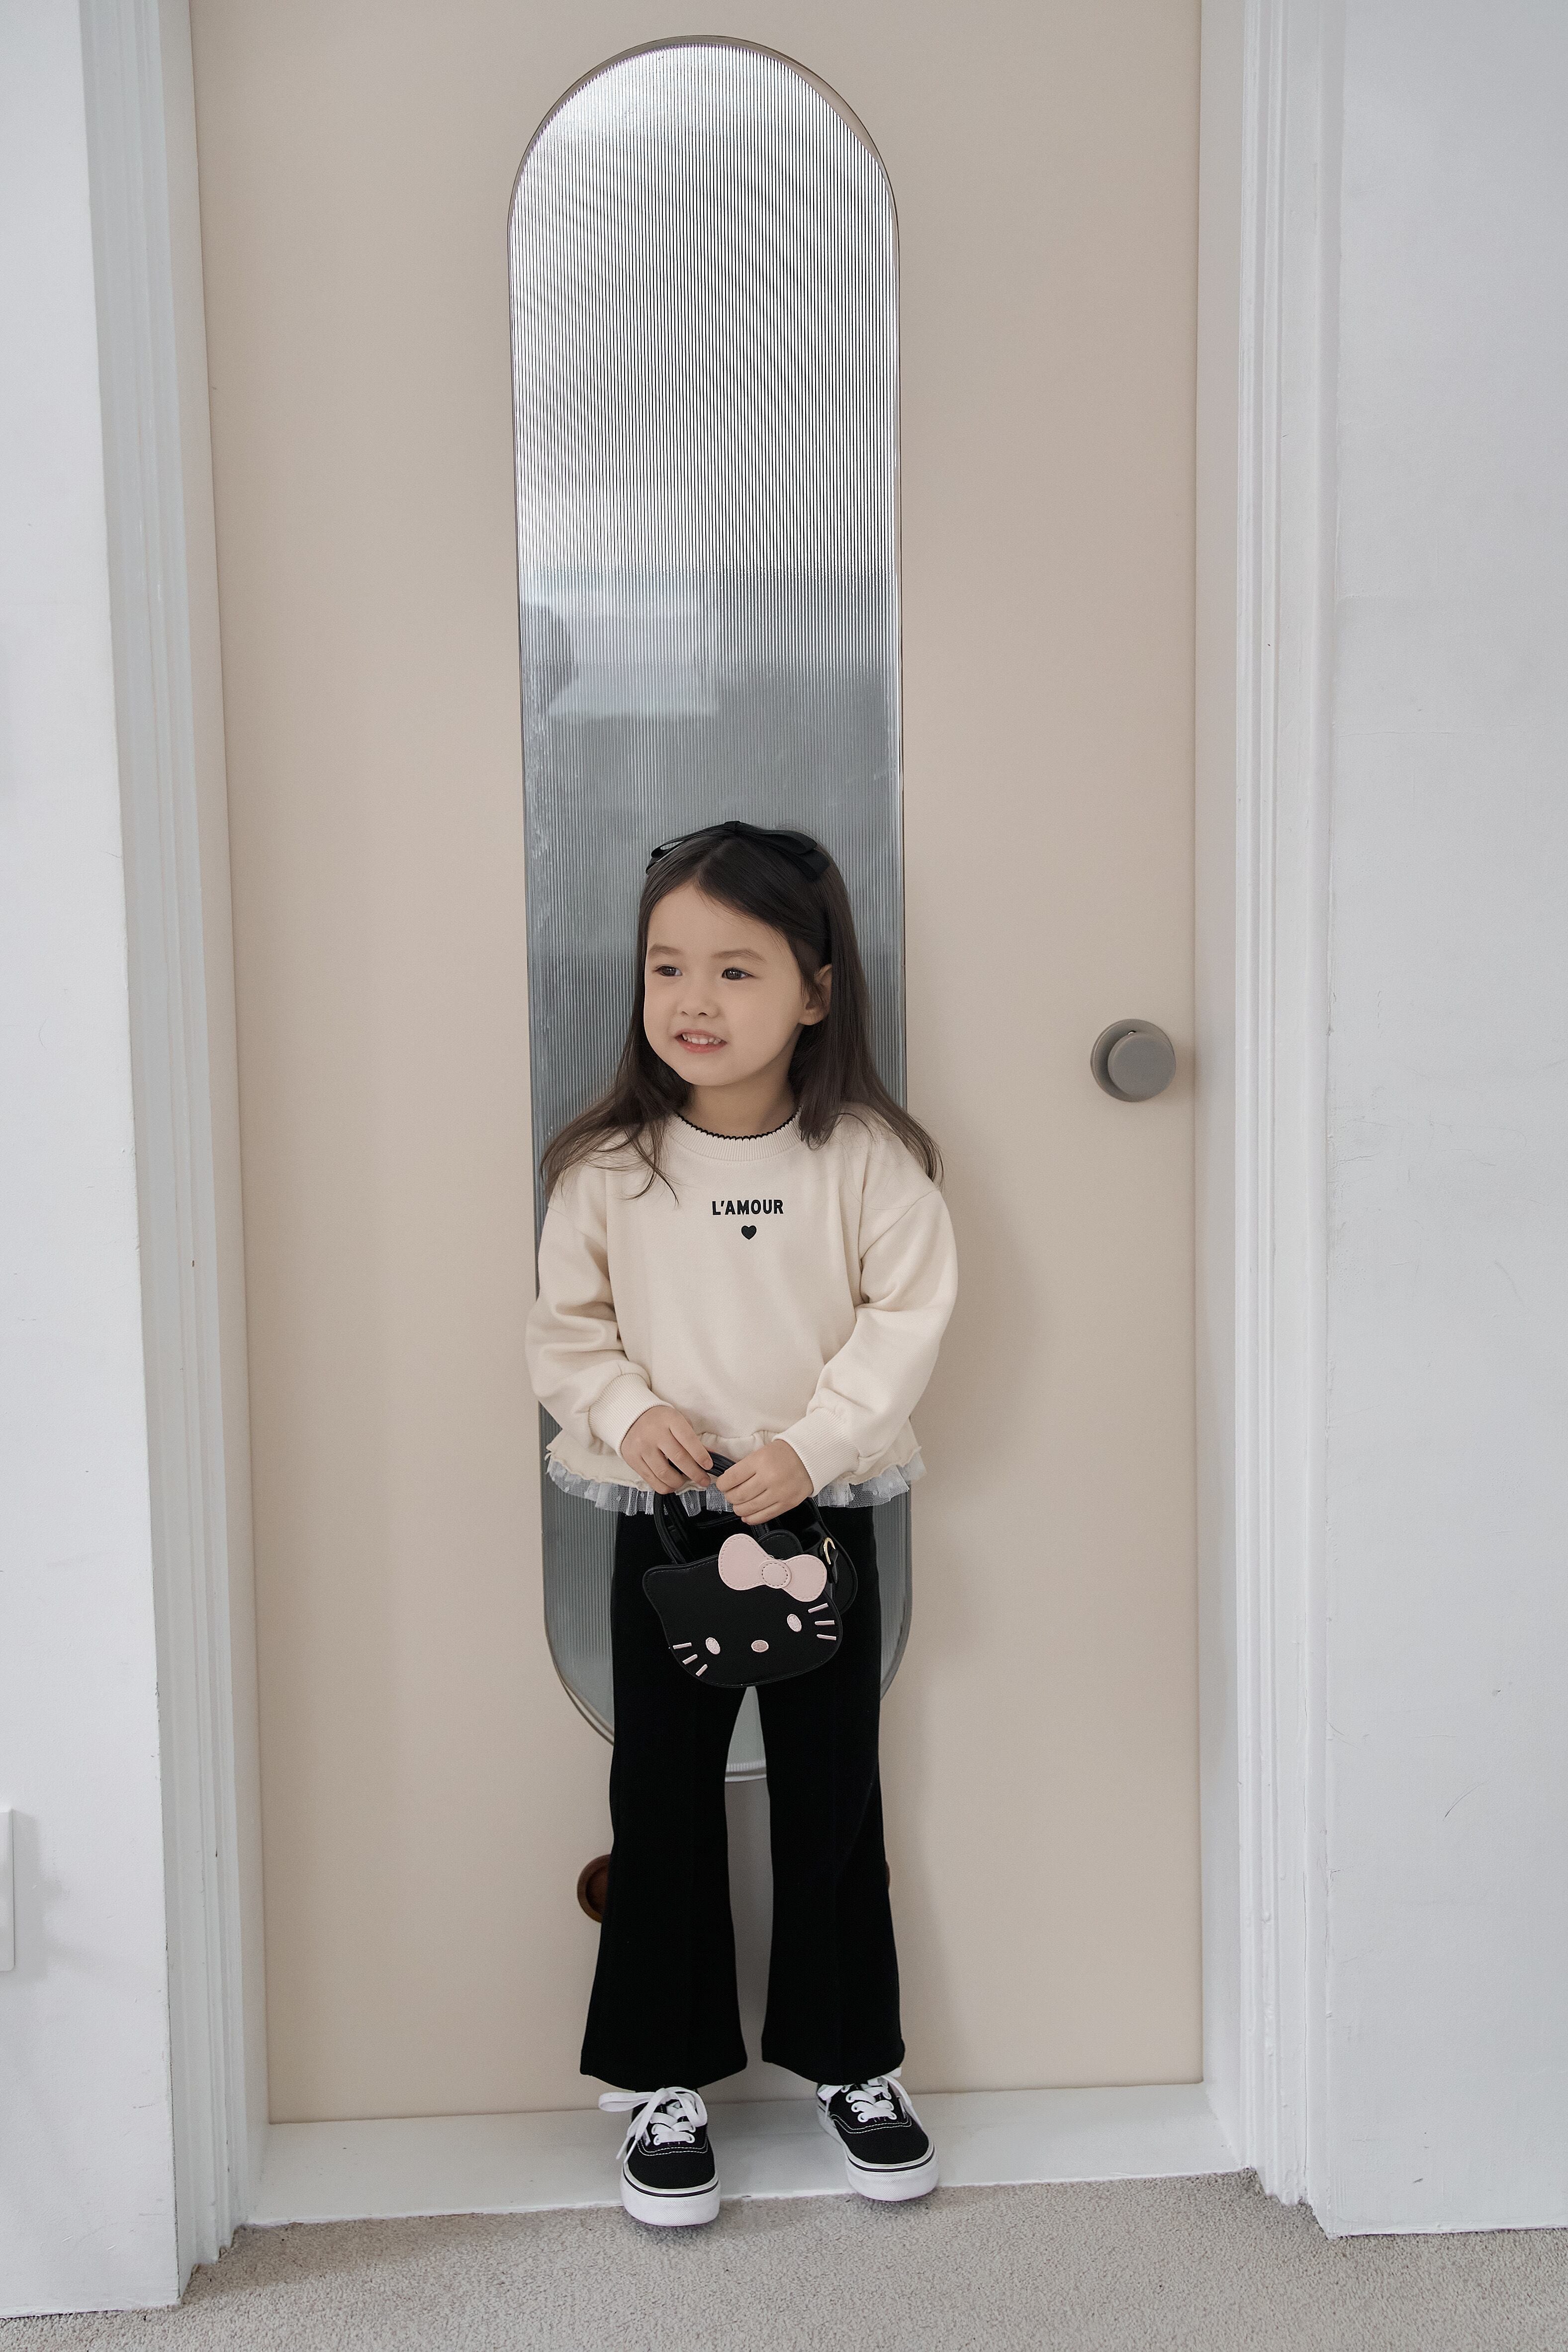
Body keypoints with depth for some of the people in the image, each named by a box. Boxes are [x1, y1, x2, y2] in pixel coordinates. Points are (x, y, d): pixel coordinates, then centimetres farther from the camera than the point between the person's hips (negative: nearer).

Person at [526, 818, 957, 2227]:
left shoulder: (863, 1154, -9)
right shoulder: (609, 1163, -5)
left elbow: (910, 1314, -9)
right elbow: (567, 1323, 2)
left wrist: (813, 1441, -18)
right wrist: (629, 1412, -16)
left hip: (824, 1509, -1)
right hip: (666, 1517, 1)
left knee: (832, 1791, 11)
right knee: (663, 1794, 8)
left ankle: (852, 2060, 30)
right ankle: (666, 2079, 25)